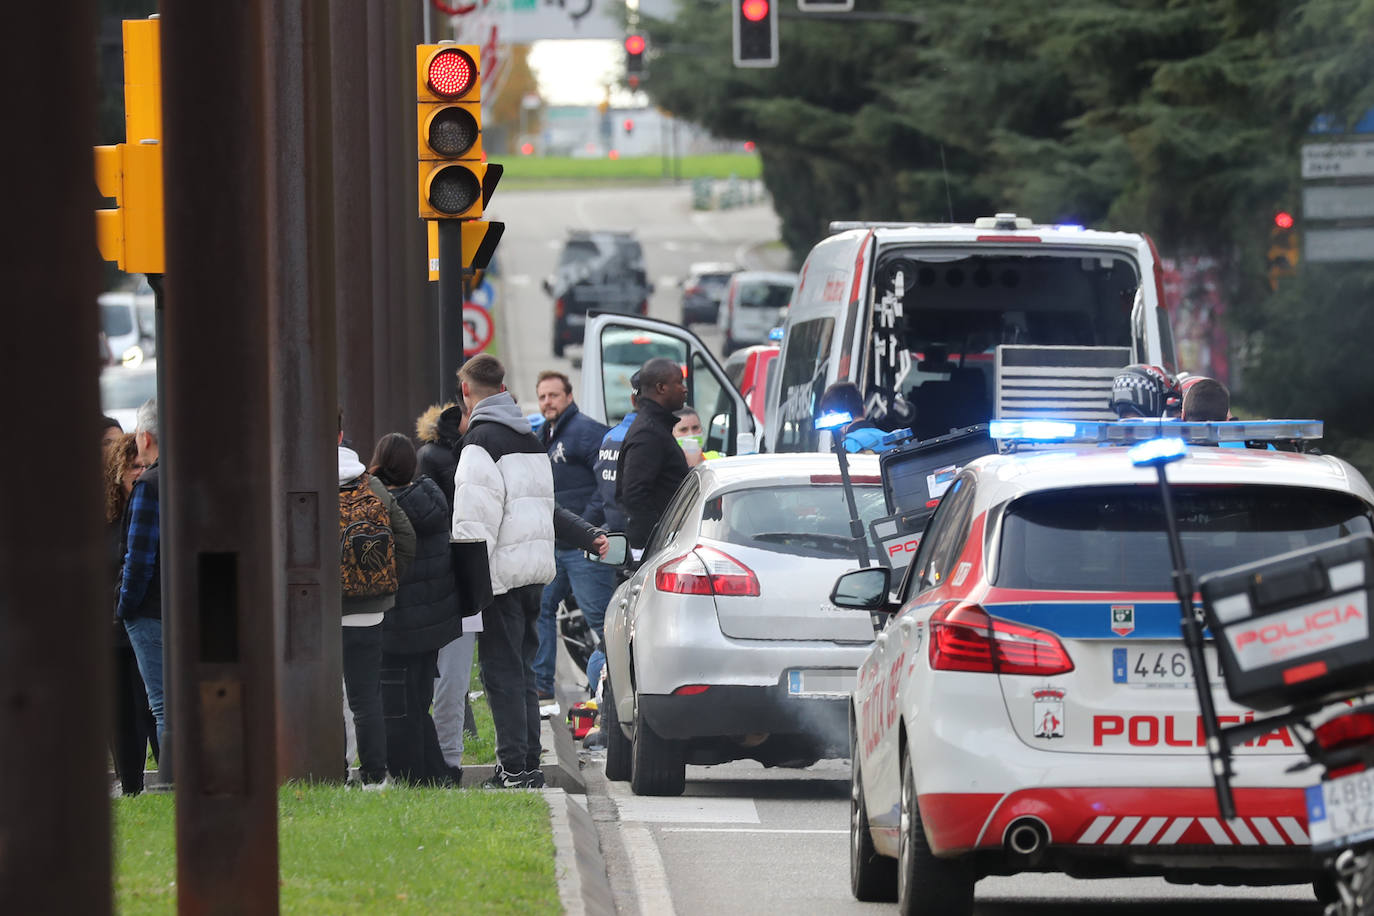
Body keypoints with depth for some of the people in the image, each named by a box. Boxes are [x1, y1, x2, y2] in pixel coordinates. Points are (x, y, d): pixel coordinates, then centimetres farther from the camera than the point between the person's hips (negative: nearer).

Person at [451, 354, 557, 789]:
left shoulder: (481, 440, -12)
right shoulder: (532, 439, 17)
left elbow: (476, 521, -17)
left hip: (502, 572, -8)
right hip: (536, 568, 8)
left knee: (502, 671, -5)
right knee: (522, 668, 14)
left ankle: (515, 765, -8)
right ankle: (527, 762, 16)